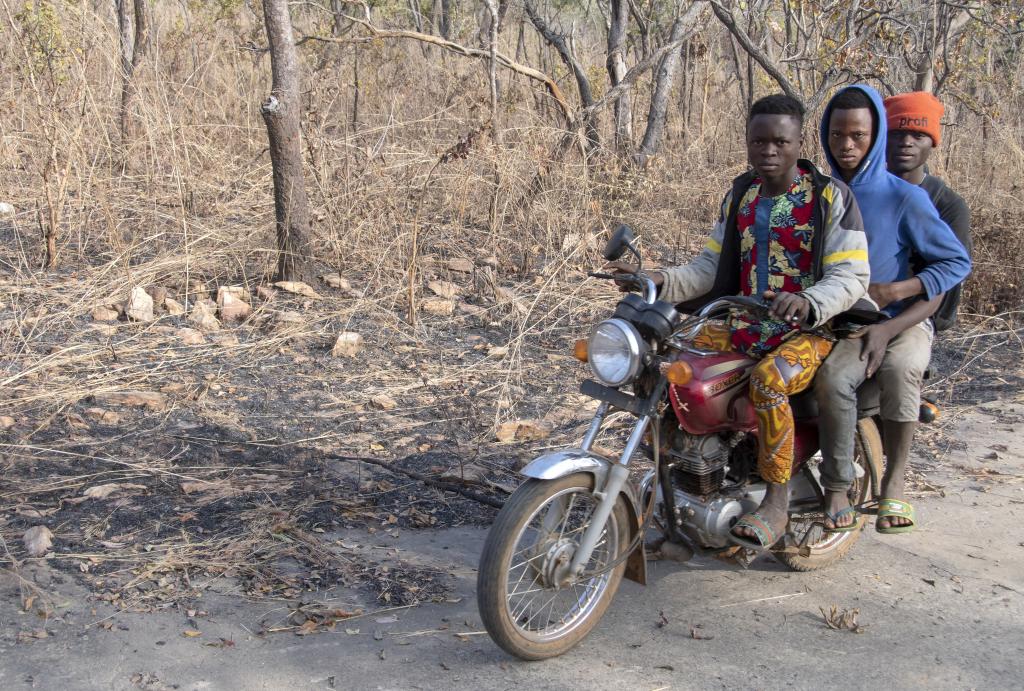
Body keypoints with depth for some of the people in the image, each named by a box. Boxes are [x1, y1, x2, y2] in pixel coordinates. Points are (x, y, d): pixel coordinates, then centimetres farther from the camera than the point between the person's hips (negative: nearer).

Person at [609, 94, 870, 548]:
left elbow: (851, 275, -13)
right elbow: (711, 266, 12)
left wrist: (807, 303, -33)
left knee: (768, 379, -36)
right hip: (743, 324, 6)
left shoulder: (831, 196, -7)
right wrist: (660, 282, -6)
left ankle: (776, 504, -21)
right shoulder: (739, 195, 12)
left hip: (811, 328, -6)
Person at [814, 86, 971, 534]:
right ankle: (837, 488, -16)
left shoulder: (904, 198, -4)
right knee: (831, 378, -32)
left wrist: (893, 290, -14)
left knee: (901, 370, -35)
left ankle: (894, 484, -17)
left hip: (902, 322, -1)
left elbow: (956, 263, -2)